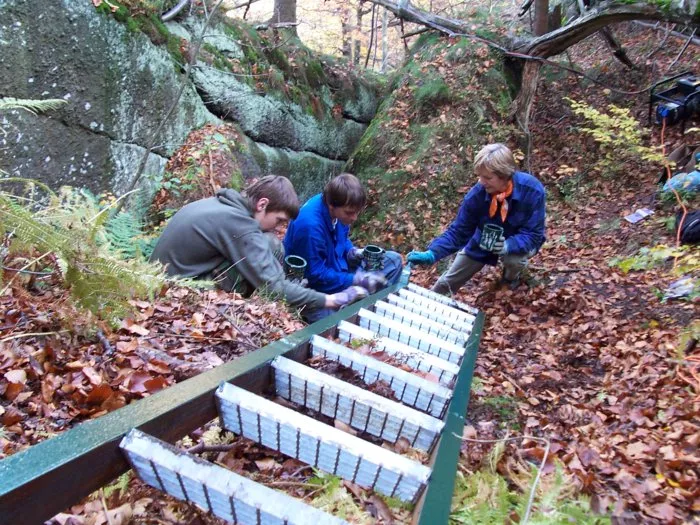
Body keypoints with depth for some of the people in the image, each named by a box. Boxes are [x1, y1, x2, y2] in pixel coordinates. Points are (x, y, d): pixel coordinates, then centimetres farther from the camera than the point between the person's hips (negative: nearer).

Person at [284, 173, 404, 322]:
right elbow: (315, 275, -26)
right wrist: (356, 280, -26)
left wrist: (353, 253, -8)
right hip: (317, 287, -8)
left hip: (338, 269, 8)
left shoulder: (337, 210, -8)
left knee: (394, 260, 4)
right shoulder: (309, 225, -32)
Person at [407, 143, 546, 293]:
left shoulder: (532, 190, -32)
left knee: (514, 259, -36)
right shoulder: (476, 195, -27)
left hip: (517, 243, -1)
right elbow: (458, 231, -21)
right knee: (448, 282, 3)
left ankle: (511, 277, 3)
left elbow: (533, 234, -27)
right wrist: (431, 254, -36)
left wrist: (508, 246, -48)